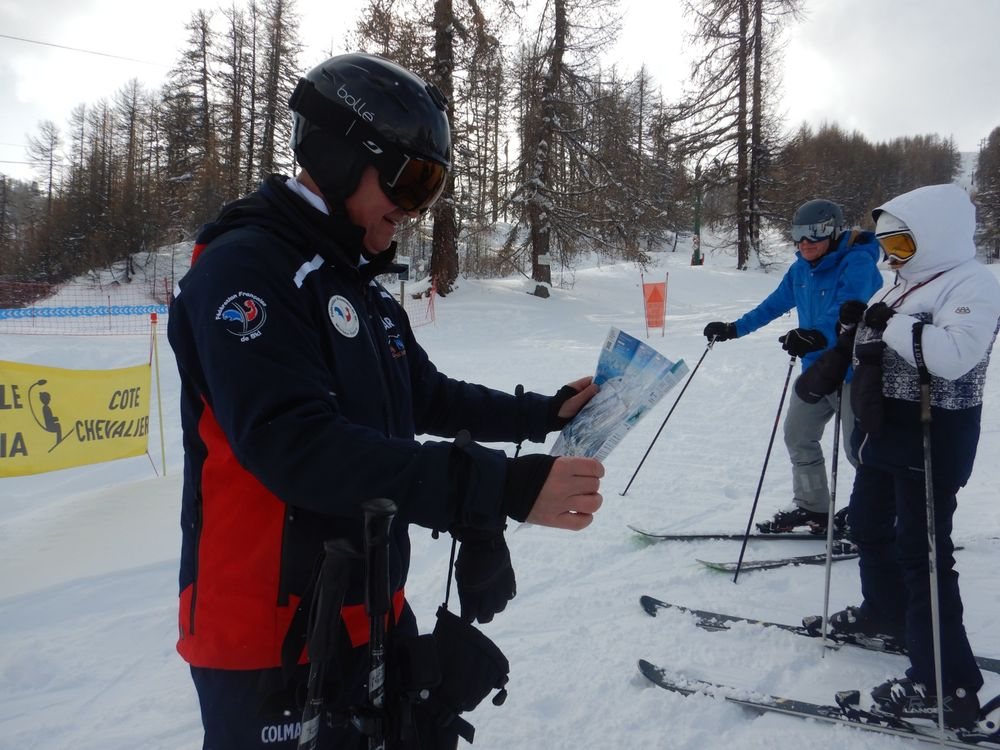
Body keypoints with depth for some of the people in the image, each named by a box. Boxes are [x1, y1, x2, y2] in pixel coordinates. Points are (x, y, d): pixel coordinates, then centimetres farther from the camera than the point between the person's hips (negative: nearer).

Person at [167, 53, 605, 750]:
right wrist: (502, 487, -34)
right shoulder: (243, 267, -17)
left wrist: (545, 413, 8)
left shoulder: (360, 285, 13)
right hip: (272, 639, -9)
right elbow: (297, 444, -29)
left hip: (374, 614, 9)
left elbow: (425, 396, 21)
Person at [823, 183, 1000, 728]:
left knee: (921, 551, -9)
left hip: (931, 438, -10)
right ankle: (885, 614, 45)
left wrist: (892, 324, -24)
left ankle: (946, 686, -1)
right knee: (868, 525, 22)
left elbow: (955, 354, -33)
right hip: (886, 428, 10)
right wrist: (860, 324, 7)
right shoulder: (908, 282, 13)